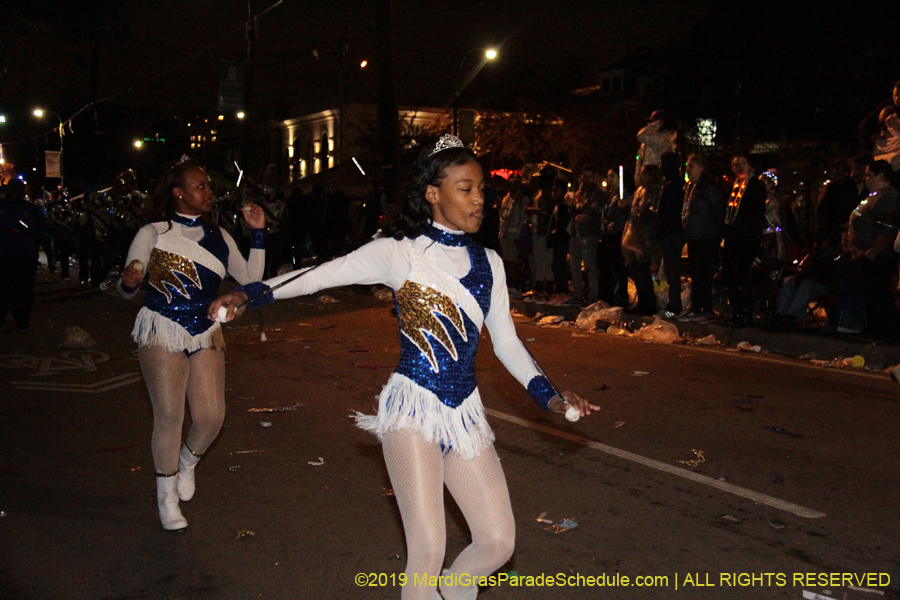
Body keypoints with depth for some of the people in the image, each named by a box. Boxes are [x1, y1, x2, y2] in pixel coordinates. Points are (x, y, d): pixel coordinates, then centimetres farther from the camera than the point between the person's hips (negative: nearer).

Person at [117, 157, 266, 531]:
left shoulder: (218, 235, 9)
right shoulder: (153, 233, -2)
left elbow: (250, 278, 4)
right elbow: (126, 288, -2)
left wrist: (258, 234, -2)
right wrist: (128, 282, -26)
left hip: (206, 334, 4)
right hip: (162, 332, -4)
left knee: (211, 417, -3)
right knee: (169, 417, -6)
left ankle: (187, 462, 32)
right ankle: (166, 496, 15)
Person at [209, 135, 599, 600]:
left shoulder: (488, 262, 10)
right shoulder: (400, 252, -3)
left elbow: (506, 342, 13)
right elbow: (323, 274, -9)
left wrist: (548, 395, 0)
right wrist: (252, 293, -21)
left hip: (466, 412, 5)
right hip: (413, 406, -5)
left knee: (498, 543, 3)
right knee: (428, 551, -12)